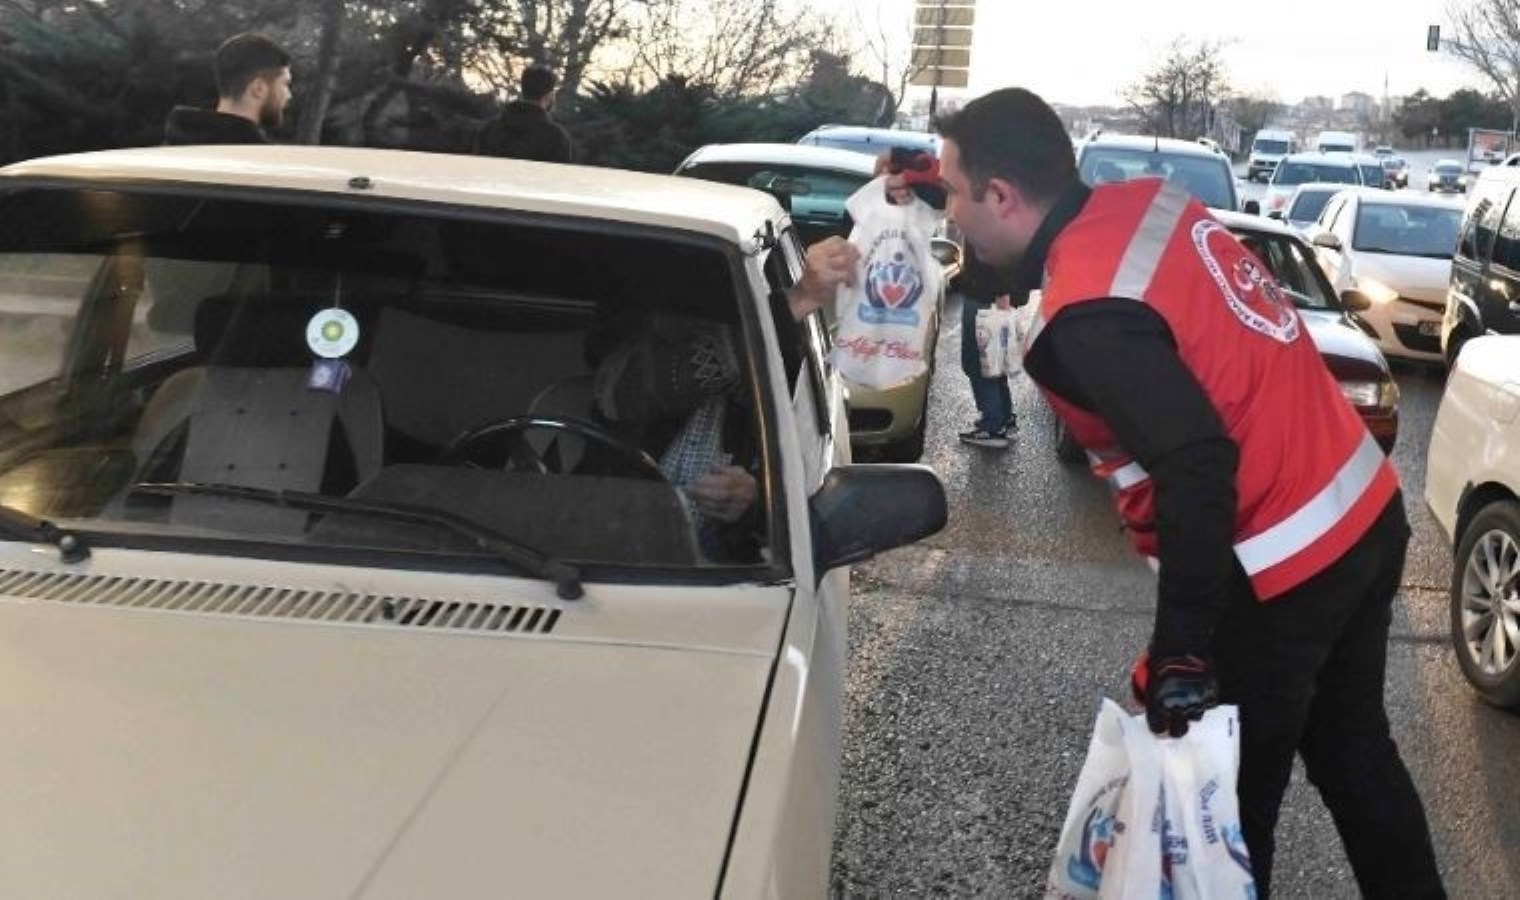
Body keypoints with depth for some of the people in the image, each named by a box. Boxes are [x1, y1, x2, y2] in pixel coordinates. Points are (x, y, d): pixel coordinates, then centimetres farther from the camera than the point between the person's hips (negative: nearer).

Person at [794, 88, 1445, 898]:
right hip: (1363, 511, 9)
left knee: (1228, 797, 10)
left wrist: (1180, 649, -25)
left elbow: (1197, 469, -29)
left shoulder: (1086, 318, -24)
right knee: (1354, 753, 25)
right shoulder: (1151, 202, 2)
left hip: (1282, 569, -9)